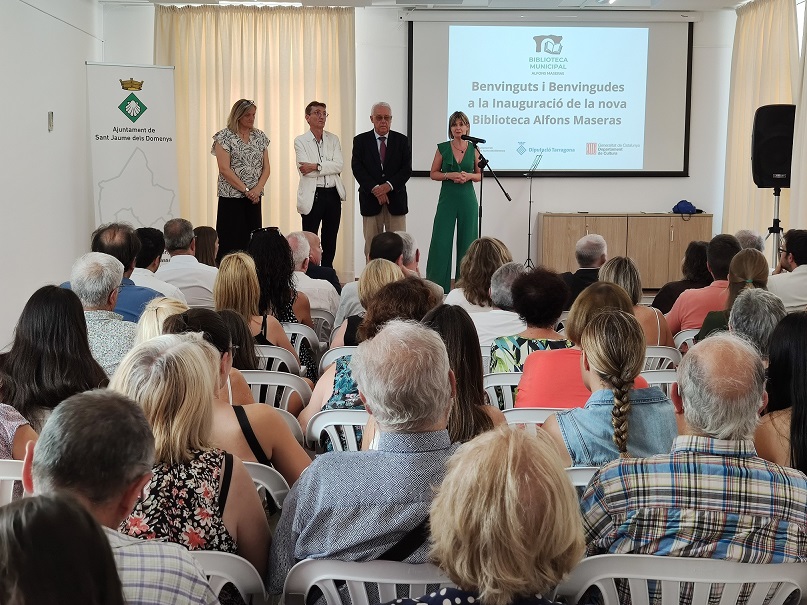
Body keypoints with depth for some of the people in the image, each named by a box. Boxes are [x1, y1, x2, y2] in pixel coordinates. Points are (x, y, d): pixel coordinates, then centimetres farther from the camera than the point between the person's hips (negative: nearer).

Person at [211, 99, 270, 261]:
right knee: (232, 242, -6)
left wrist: (258, 189, -8)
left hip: (254, 198, 5)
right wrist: (246, 190, -14)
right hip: (232, 197, -5)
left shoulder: (260, 137, 10)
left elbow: (266, 168, 8)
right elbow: (224, 169, -12)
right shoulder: (224, 137, -5)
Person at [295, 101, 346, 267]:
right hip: (312, 196, -4)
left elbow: (339, 165, -5)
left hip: (333, 194, 4)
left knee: (330, 240, 10)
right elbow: (304, 171, -12)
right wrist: (328, 168, -7)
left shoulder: (333, 139, 10)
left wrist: (316, 166, -15)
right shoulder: (300, 141, -1)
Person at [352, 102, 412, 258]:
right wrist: (375, 188, -15)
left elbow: (407, 169, -1)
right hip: (370, 199, 0)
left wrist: (389, 185, -15)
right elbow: (357, 168, -4)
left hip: (396, 199, 1)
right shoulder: (360, 140, 5)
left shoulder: (402, 140, 7)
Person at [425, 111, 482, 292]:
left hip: (468, 199, 1)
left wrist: (468, 176, -10)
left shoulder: (473, 148, 4)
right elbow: (433, 174, 4)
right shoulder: (443, 148, 1)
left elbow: (480, 175, 11)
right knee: (441, 241, -4)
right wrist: (449, 175, -13)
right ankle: (437, 285, 3)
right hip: (447, 198, -1)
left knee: (466, 241, 4)